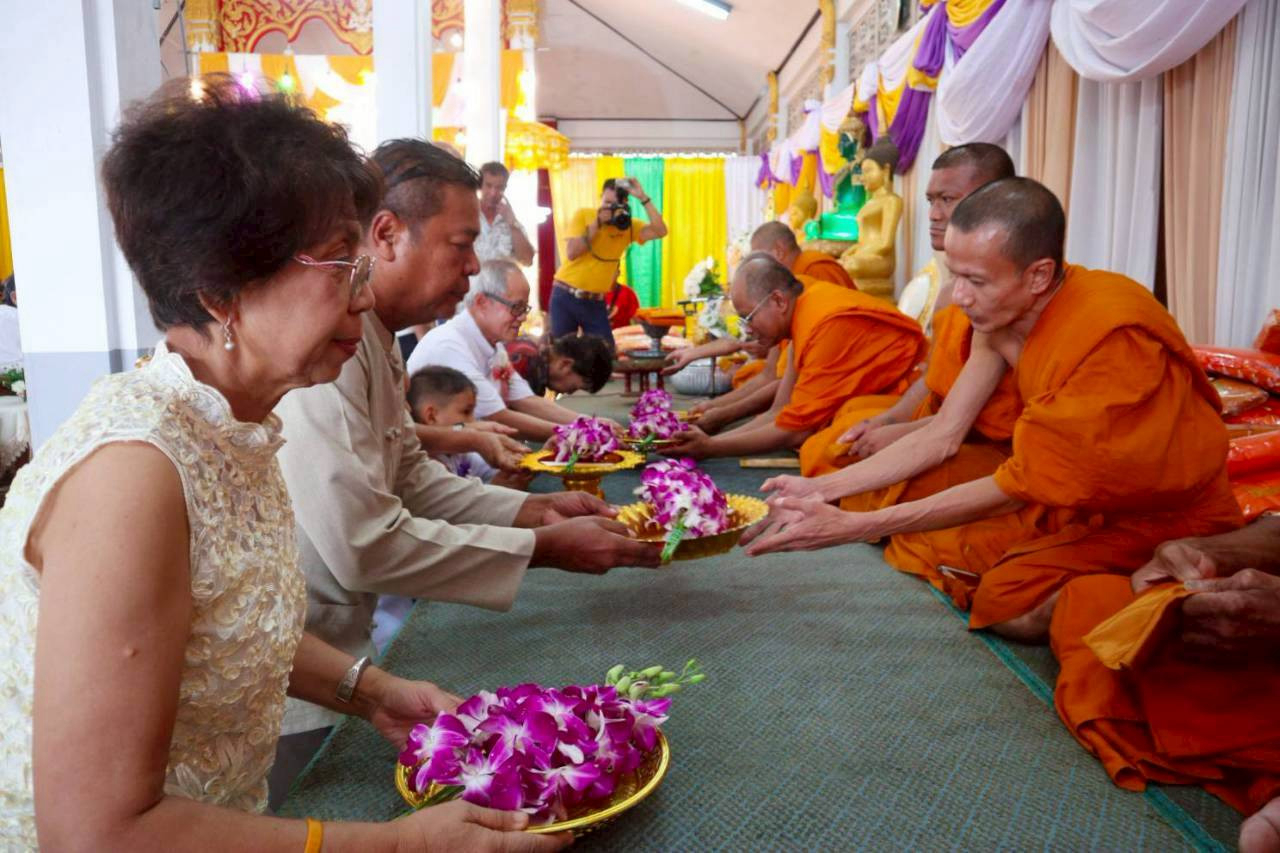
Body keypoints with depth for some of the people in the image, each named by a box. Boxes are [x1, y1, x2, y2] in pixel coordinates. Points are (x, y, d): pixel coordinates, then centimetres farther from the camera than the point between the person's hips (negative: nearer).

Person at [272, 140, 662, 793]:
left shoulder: (373, 337, 6)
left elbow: (409, 476, 10)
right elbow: (363, 546, -29)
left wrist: (534, 509, -2)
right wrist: (544, 548, -21)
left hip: (340, 652, 9)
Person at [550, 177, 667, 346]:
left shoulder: (629, 226, -1)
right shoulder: (583, 215, -5)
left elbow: (660, 231, -16)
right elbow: (571, 252, -15)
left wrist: (643, 198, -19)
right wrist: (598, 223, -19)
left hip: (595, 302, 1)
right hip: (565, 296, -1)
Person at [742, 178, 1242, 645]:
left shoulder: (1112, 334, -31)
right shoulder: (1008, 313, -7)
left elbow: (1019, 488, -29)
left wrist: (852, 527, -30)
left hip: (1168, 520, -7)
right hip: (1077, 503, 7)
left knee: (1015, 604, -28)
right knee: (919, 542, -6)